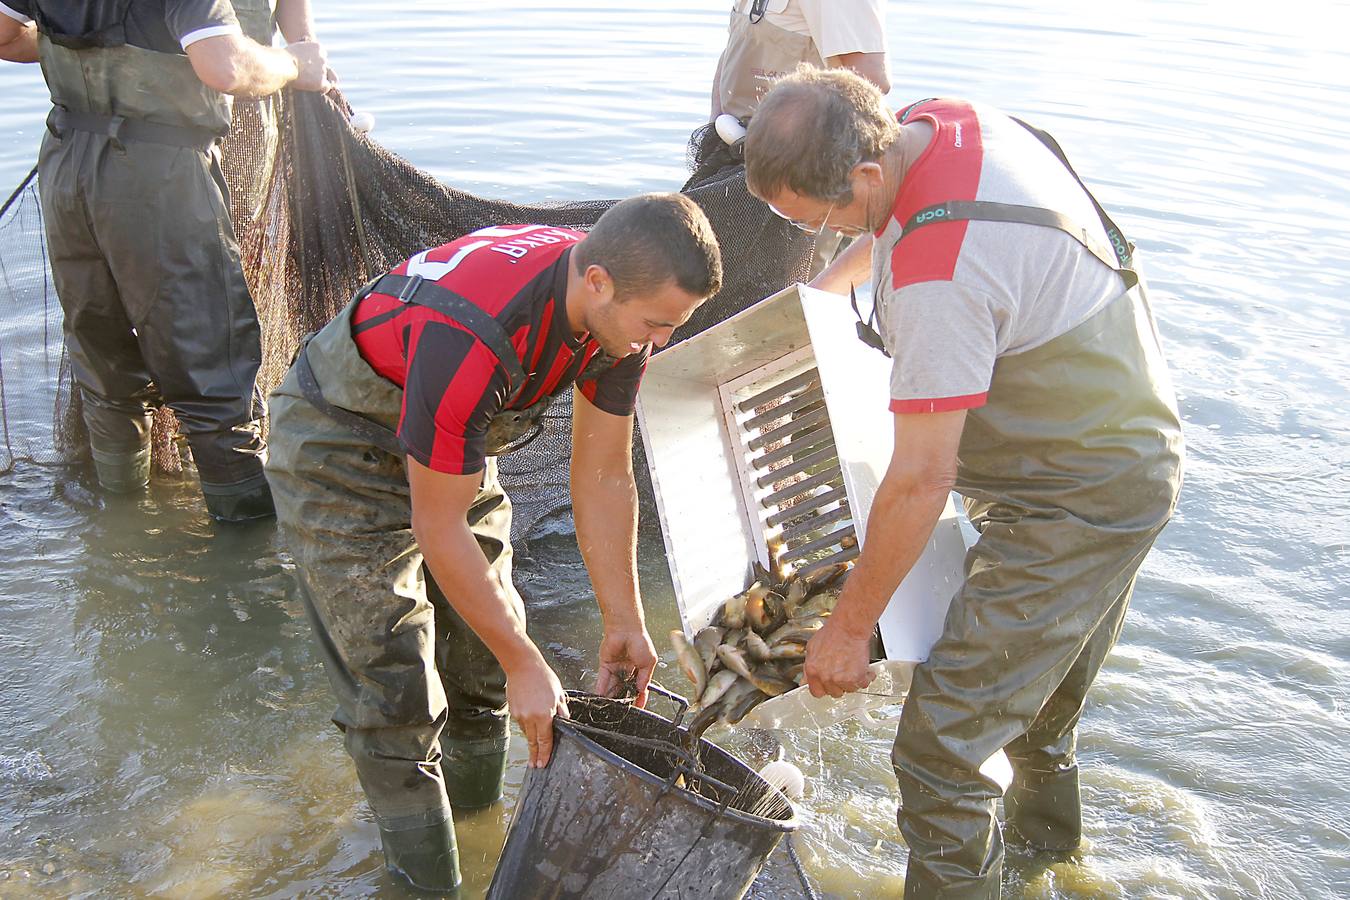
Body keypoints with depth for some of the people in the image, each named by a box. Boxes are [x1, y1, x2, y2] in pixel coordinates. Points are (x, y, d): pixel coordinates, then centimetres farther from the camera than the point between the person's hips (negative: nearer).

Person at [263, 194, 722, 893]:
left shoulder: (621, 305, -17)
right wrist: (525, 665, -23)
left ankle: (479, 827, 29)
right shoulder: (472, 333, -40)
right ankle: (428, 874, 9)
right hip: (338, 448, -7)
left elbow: (604, 477, -6)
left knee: (488, 644, 9)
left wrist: (624, 623, -2)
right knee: (395, 683, -8)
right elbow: (438, 528, -31)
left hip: (455, 444, 7)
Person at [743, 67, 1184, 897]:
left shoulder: (939, 279, -35)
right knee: (1043, 679, 32)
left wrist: (850, 628, -18)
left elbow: (921, 481, -29)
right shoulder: (940, 120, -5)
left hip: (1079, 502, -10)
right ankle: (1045, 821, 56)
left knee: (941, 748, -8)